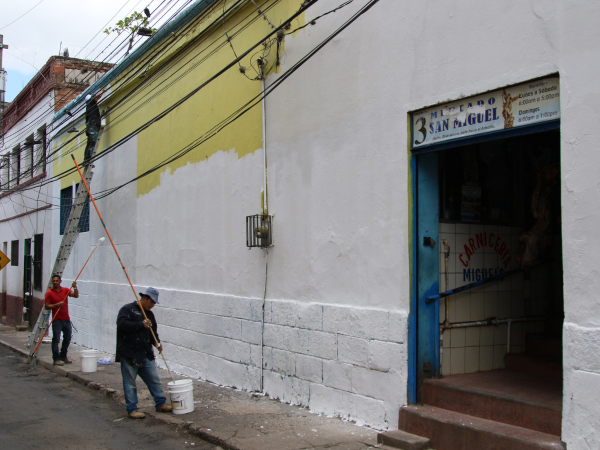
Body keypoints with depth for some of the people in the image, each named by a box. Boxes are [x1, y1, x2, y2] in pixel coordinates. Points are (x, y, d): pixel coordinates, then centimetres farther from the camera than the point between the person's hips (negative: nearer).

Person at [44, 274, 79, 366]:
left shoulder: (65, 290, 7)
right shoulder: (49, 293, -4)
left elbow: (76, 296, -4)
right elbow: (46, 306, -8)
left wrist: (75, 288, -20)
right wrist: (57, 305, -20)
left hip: (66, 319, 5)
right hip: (57, 320, -5)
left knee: (67, 338, 14)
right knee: (56, 339, -4)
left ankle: (63, 356, 29)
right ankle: (56, 359, 2)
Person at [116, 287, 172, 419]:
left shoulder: (149, 314, 16)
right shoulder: (127, 309, -6)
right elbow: (122, 324, -22)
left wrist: (156, 342, 2)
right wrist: (141, 324, -19)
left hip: (146, 354, 7)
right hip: (129, 354, -7)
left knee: (154, 379, 9)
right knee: (130, 383, 1)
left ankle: (161, 404, 19)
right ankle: (132, 409, 9)